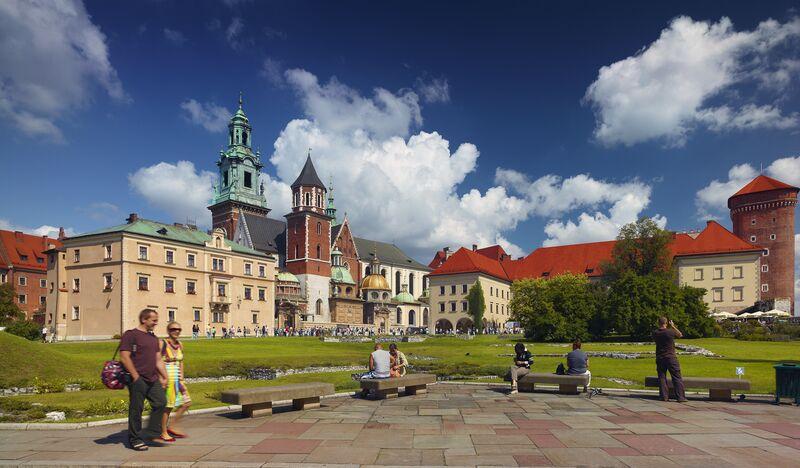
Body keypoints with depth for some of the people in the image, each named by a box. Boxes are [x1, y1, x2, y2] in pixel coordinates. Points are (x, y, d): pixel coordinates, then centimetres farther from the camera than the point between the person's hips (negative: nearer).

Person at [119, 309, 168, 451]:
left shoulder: (153, 338, 18)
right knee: (136, 409, 1)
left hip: (153, 379, 7)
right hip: (138, 380, -7)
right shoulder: (130, 334, -6)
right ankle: (135, 439, 13)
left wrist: (164, 377, 14)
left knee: (161, 402, -1)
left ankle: (152, 432, 13)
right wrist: (136, 377, -15)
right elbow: (124, 357, -13)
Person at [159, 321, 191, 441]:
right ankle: (164, 433, 15)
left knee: (187, 402, 5)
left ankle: (171, 426, 19)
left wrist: (181, 379, 12)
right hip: (166, 378, -7)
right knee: (168, 405, -1)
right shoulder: (162, 344, -9)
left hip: (177, 378, 7)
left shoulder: (180, 345, 10)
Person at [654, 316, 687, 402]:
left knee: (662, 378, 8)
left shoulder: (655, 333, -3)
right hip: (671, 357, -3)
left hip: (659, 358, 3)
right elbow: (680, 335, 8)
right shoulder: (671, 332, -11)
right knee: (677, 378, 3)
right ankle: (680, 397, 2)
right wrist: (673, 326, 14)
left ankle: (664, 397, 7)